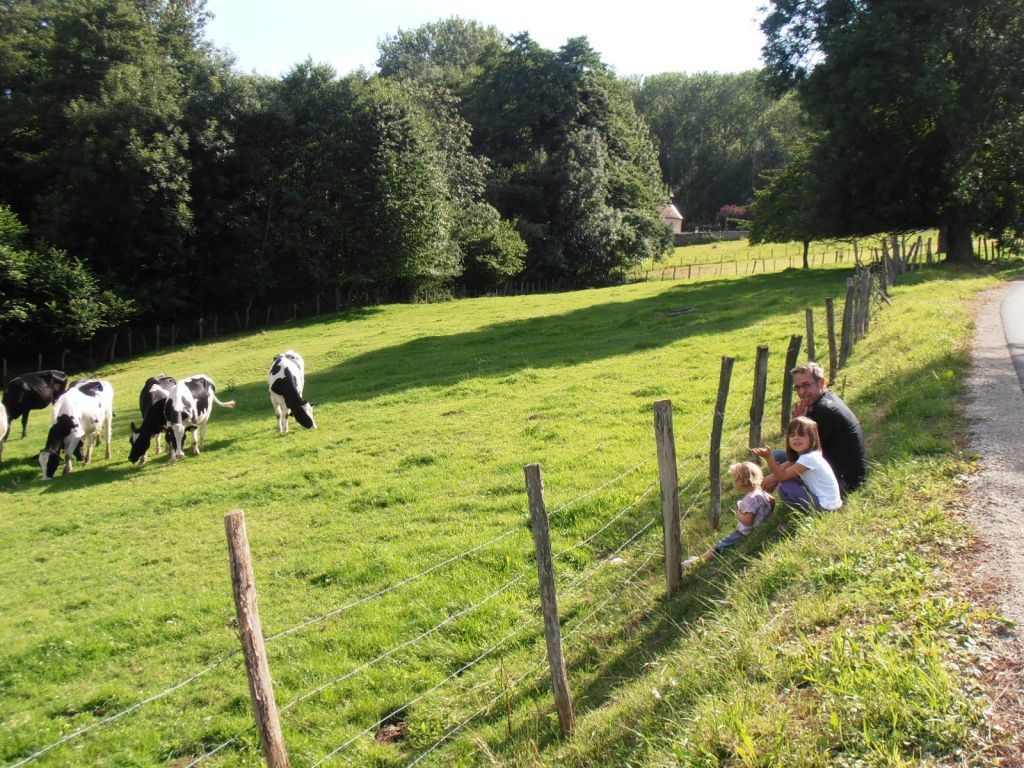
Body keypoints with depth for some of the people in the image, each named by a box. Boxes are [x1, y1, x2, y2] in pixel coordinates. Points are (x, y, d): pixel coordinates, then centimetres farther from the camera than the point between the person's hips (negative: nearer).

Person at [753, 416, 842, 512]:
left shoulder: (809, 458, -23)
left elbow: (782, 476, -23)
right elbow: (782, 469, 3)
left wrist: (769, 457, -33)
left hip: (825, 507, -10)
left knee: (784, 487, -14)